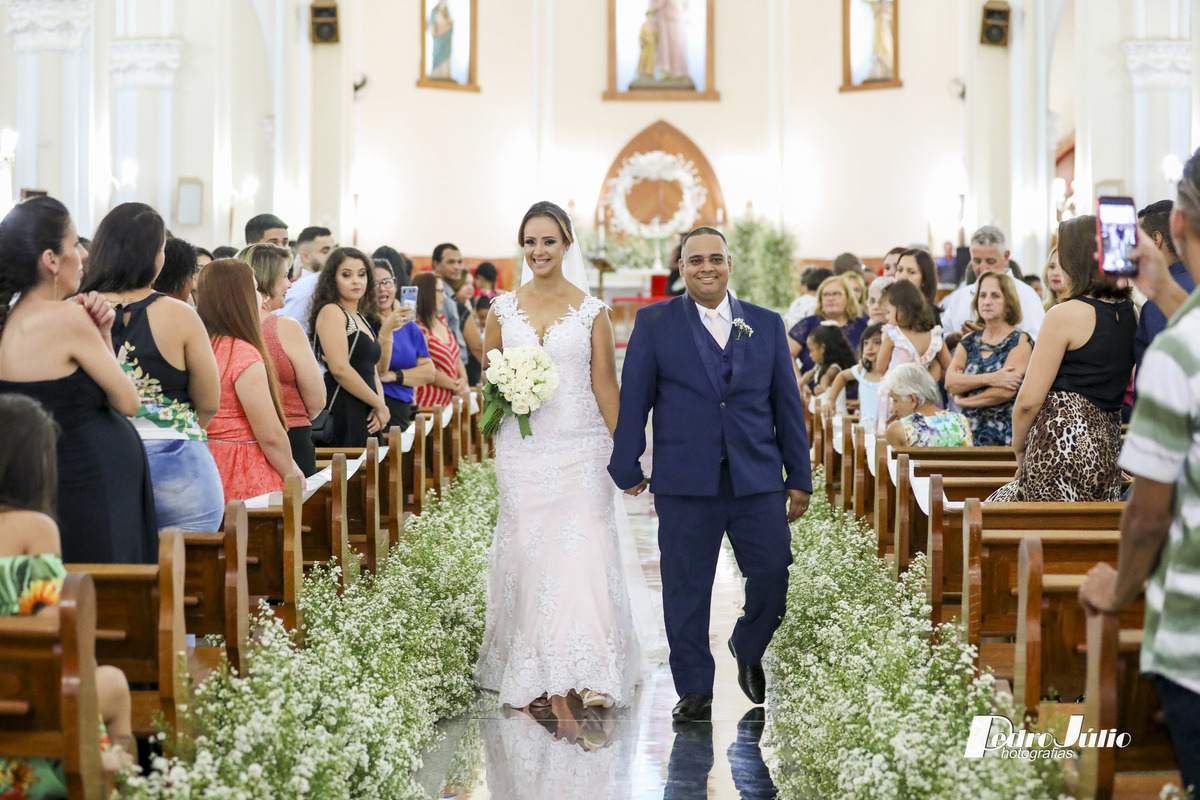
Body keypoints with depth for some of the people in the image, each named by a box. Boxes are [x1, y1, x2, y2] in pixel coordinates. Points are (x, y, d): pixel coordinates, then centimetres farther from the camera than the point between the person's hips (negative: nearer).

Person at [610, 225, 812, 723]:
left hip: (758, 479, 2)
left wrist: (799, 478, 9)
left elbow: (787, 405, 12)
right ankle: (694, 691, 14)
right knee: (686, 589, 2)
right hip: (684, 483, -2)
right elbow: (633, 401, 4)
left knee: (774, 576, -3)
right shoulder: (654, 323, 6)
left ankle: (748, 649, 26)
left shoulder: (767, 325, 12)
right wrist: (627, 470, 0)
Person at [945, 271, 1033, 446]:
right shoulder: (968, 341, 16)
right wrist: (989, 379, -14)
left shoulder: (1020, 341, 1)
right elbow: (949, 382, 0)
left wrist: (963, 400, -1)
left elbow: (1006, 392, -12)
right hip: (968, 432, 4)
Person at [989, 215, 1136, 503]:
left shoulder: (1065, 314, -11)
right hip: (1109, 447, 8)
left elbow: (1029, 401, -11)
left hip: (1063, 446, -8)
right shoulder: (1131, 314, 10)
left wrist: (1019, 449, 5)